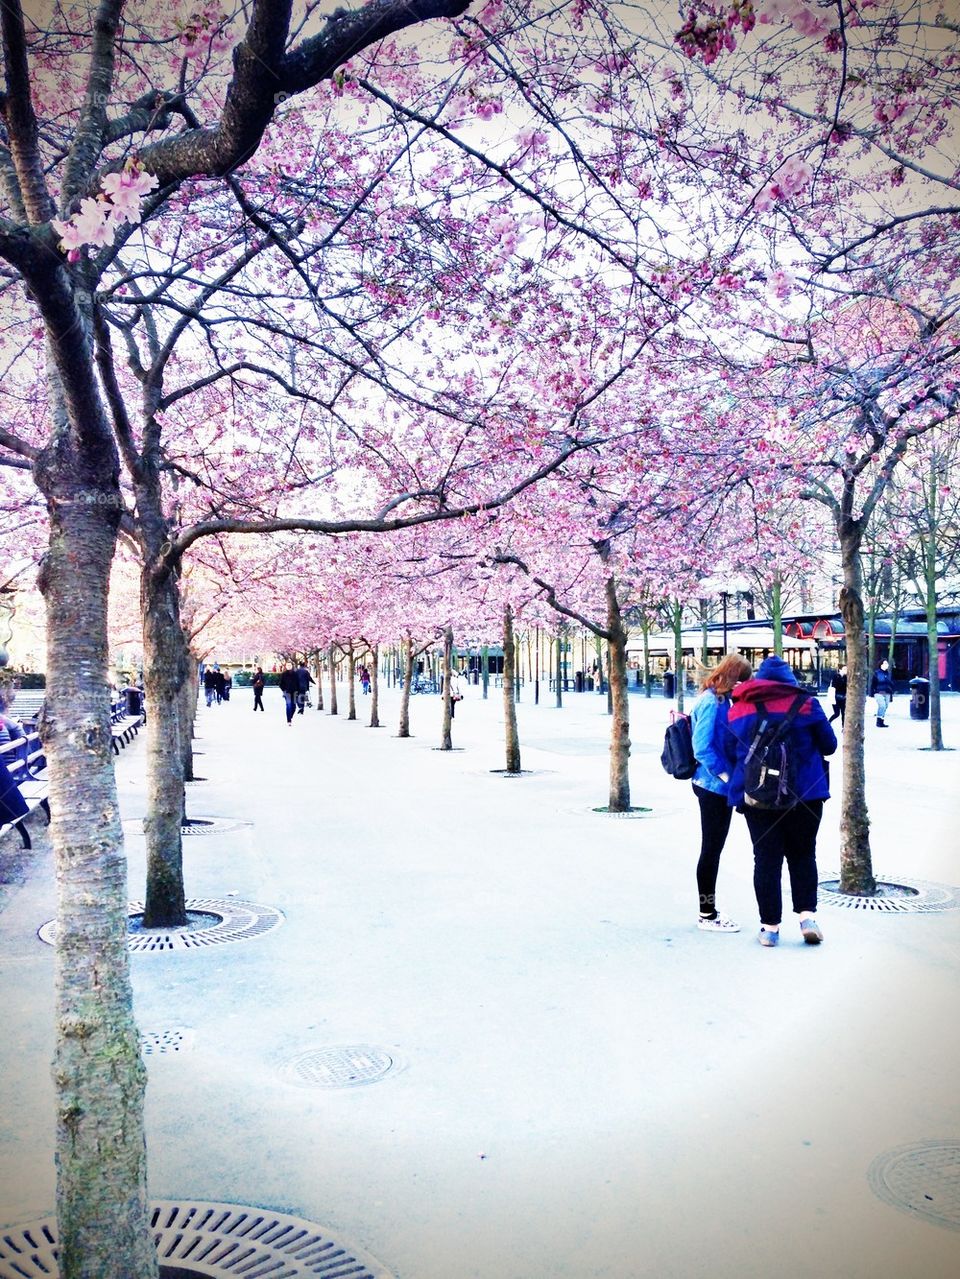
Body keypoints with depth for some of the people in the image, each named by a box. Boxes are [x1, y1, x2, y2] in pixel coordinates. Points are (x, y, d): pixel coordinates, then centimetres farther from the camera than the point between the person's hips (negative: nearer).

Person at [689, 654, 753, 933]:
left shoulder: (719, 700, 11)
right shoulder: (712, 702, -18)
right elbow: (702, 747, -23)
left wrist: (730, 775, 5)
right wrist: (725, 774, -19)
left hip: (718, 786, 10)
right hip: (714, 786, -10)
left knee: (713, 849, 15)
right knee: (711, 850, 0)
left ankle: (709, 911, 25)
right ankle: (707, 915, 11)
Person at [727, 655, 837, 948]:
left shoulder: (738, 709, 4)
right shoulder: (805, 703, -3)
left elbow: (733, 748, 10)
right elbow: (829, 745, 4)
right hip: (803, 793, -1)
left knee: (766, 859, 7)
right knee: (803, 855, 14)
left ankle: (770, 926, 9)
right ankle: (807, 915, 3)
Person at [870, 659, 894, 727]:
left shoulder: (889, 674, 15)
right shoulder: (877, 673, 0)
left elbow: (891, 685, 21)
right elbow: (873, 683, -2)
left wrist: (891, 695, 19)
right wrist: (872, 693, -8)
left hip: (887, 694, 6)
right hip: (879, 693, -6)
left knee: (885, 707, 6)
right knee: (882, 706, -17)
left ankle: (881, 722, 13)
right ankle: (879, 721, -13)